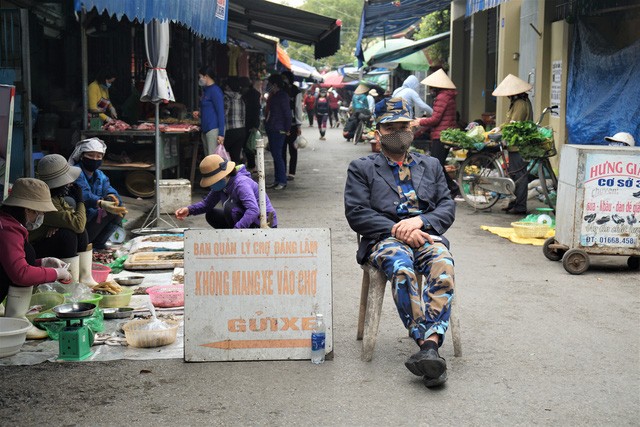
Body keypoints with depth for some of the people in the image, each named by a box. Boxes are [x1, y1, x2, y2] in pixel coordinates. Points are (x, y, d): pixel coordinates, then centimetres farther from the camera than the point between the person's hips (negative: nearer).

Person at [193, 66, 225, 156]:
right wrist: (199, 114, 9)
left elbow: (221, 113, -15)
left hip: (214, 129, -10)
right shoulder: (206, 90, 17)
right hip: (205, 129, 10)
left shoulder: (215, 91, -10)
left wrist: (221, 134, -20)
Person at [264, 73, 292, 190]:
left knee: (277, 155, -8)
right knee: (275, 154, 11)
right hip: (271, 128, 9)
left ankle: (282, 181, -3)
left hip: (278, 130, -9)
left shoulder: (282, 96, -13)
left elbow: (288, 113, -14)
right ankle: (277, 180, 17)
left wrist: (287, 129, -12)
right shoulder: (273, 95, 13)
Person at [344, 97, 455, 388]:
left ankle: (430, 344, -45)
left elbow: (447, 208, 16)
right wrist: (398, 230, -10)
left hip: (426, 235, 2)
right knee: (402, 269, -38)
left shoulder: (431, 165, 27)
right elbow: (356, 214, 3)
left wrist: (419, 221, -7)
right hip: (384, 239, -2)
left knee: (443, 266, -35)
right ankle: (428, 347, -41)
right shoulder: (361, 168, 17)